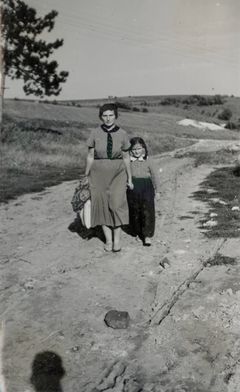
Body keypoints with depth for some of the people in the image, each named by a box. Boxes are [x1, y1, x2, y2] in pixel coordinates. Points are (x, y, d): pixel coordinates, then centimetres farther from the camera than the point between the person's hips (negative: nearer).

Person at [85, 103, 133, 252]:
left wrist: (130, 179, 7)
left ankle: (117, 239, 1)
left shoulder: (122, 134, -3)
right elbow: (90, 157, 2)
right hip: (99, 173, 1)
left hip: (117, 173, 0)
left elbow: (126, 158, 4)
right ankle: (108, 240, 14)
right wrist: (86, 177, 3)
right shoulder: (95, 133, -3)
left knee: (117, 204, -14)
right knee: (103, 206, 1)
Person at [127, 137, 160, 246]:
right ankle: (135, 232, 27)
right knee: (134, 211, 10)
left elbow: (155, 176, 4)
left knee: (147, 211, -4)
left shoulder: (148, 161, 1)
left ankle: (147, 235, 2)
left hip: (146, 187, -1)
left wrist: (157, 191, 4)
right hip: (132, 189, 2)